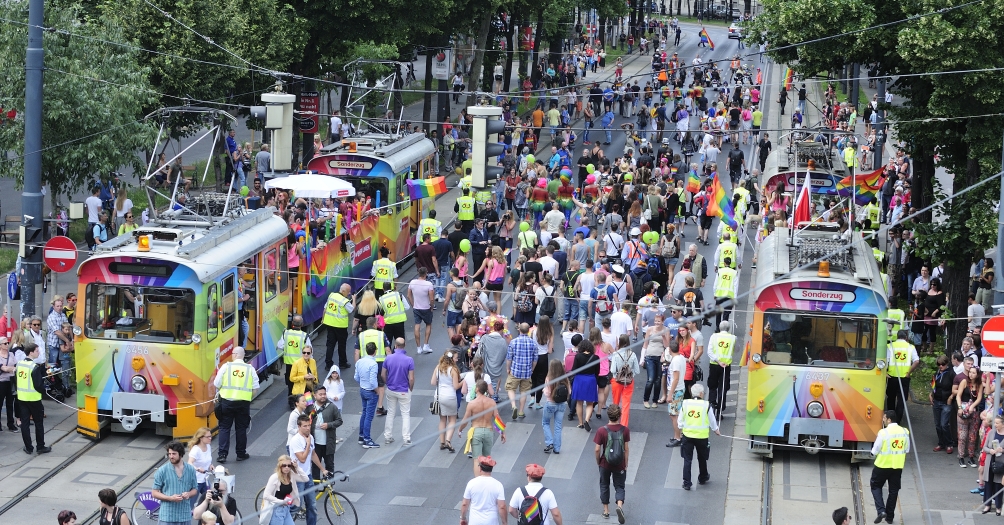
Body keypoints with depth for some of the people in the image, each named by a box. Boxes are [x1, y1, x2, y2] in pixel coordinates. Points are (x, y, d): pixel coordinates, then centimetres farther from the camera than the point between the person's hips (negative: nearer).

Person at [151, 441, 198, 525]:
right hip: (167, 517, -3)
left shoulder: (190, 470, 5)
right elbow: (154, 493, -2)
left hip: (185, 516, 3)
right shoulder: (162, 471, -4)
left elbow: (195, 490, 14)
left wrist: (189, 494, -10)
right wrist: (170, 498, -17)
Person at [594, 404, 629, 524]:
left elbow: (597, 449, -12)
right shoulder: (625, 430, -13)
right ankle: (619, 505, -13)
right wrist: (626, 464, 7)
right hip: (620, 465, 0)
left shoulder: (601, 431, -16)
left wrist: (598, 462, 6)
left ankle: (606, 510, 28)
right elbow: (626, 449, -6)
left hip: (605, 464, 0)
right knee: (619, 486, 13)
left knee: (604, 486, 20)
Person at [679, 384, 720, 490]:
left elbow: (680, 420, 5)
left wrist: (681, 429, 26)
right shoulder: (706, 405, -10)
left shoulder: (685, 404, -5)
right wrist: (715, 430, 24)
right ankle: (702, 478, 38)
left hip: (687, 435, 1)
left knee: (687, 459, 5)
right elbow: (712, 421, 3)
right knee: (702, 458, 20)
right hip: (701, 436, -1)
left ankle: (686, 483, 0)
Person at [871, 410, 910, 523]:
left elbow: (874, 451, -12)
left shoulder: (883, 432, -18)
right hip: (898, 466, 4)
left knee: (876, 486, 15)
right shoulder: (904, 432, -2)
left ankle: (881, 510, -2)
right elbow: (907, 450, 8)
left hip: (883, 465, -4)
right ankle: (889, 516, 20)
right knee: (893, 490, 16)